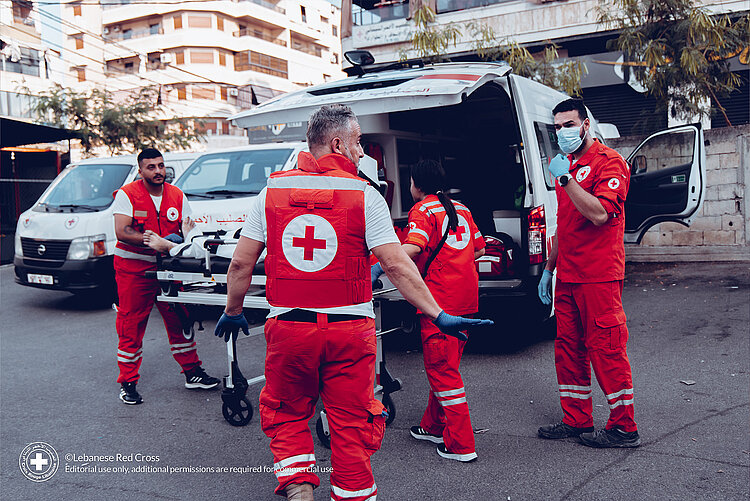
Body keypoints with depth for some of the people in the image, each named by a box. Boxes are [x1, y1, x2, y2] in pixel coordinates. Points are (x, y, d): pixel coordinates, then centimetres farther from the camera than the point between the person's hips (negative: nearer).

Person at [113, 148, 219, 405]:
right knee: (131, 325, 0)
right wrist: (153, 242, -28)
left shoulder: (176, 195, 7)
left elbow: (187, 226, 7)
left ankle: (192, 373, 21)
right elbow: (121, 232, -16)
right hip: (133, 268, -4)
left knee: (179, 319, 7)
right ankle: (128, 383, 12)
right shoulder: (127, 194, -6)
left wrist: (189, 234, -18)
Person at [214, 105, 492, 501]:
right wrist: (438, 316, -8)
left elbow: (241, 263, 2)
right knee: (351, 423, 12)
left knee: (287, 414, 21)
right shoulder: (363, 195, -5)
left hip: (287, 326, 2)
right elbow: (396, 265, -11)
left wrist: (233, 312, 16)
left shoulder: (272, 192, 3)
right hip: (350, 329, -1)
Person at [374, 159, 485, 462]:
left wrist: (377, 268, -23)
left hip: (440, 299, -8)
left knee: (441, 369, -2)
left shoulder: (423, 210, -6)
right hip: (467, 299, 9)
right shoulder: (460, 209, 17)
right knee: (444, 365, 19)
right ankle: (434, 426, 31)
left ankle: (461, 445, 0)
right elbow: (479, 249, 22)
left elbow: (412, 247, -25)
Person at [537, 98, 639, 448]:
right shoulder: (567, 165, 19)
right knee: (568, 348, 11)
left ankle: (624, 428, 8)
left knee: (606, 349, -4)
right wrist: (548, 268, 21)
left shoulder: (609, 162, -7)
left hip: (599, 277, -8)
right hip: (567, 276, 8)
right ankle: (576, 420, 22)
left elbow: (599, 213, -23)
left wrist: (565, 179, -23)